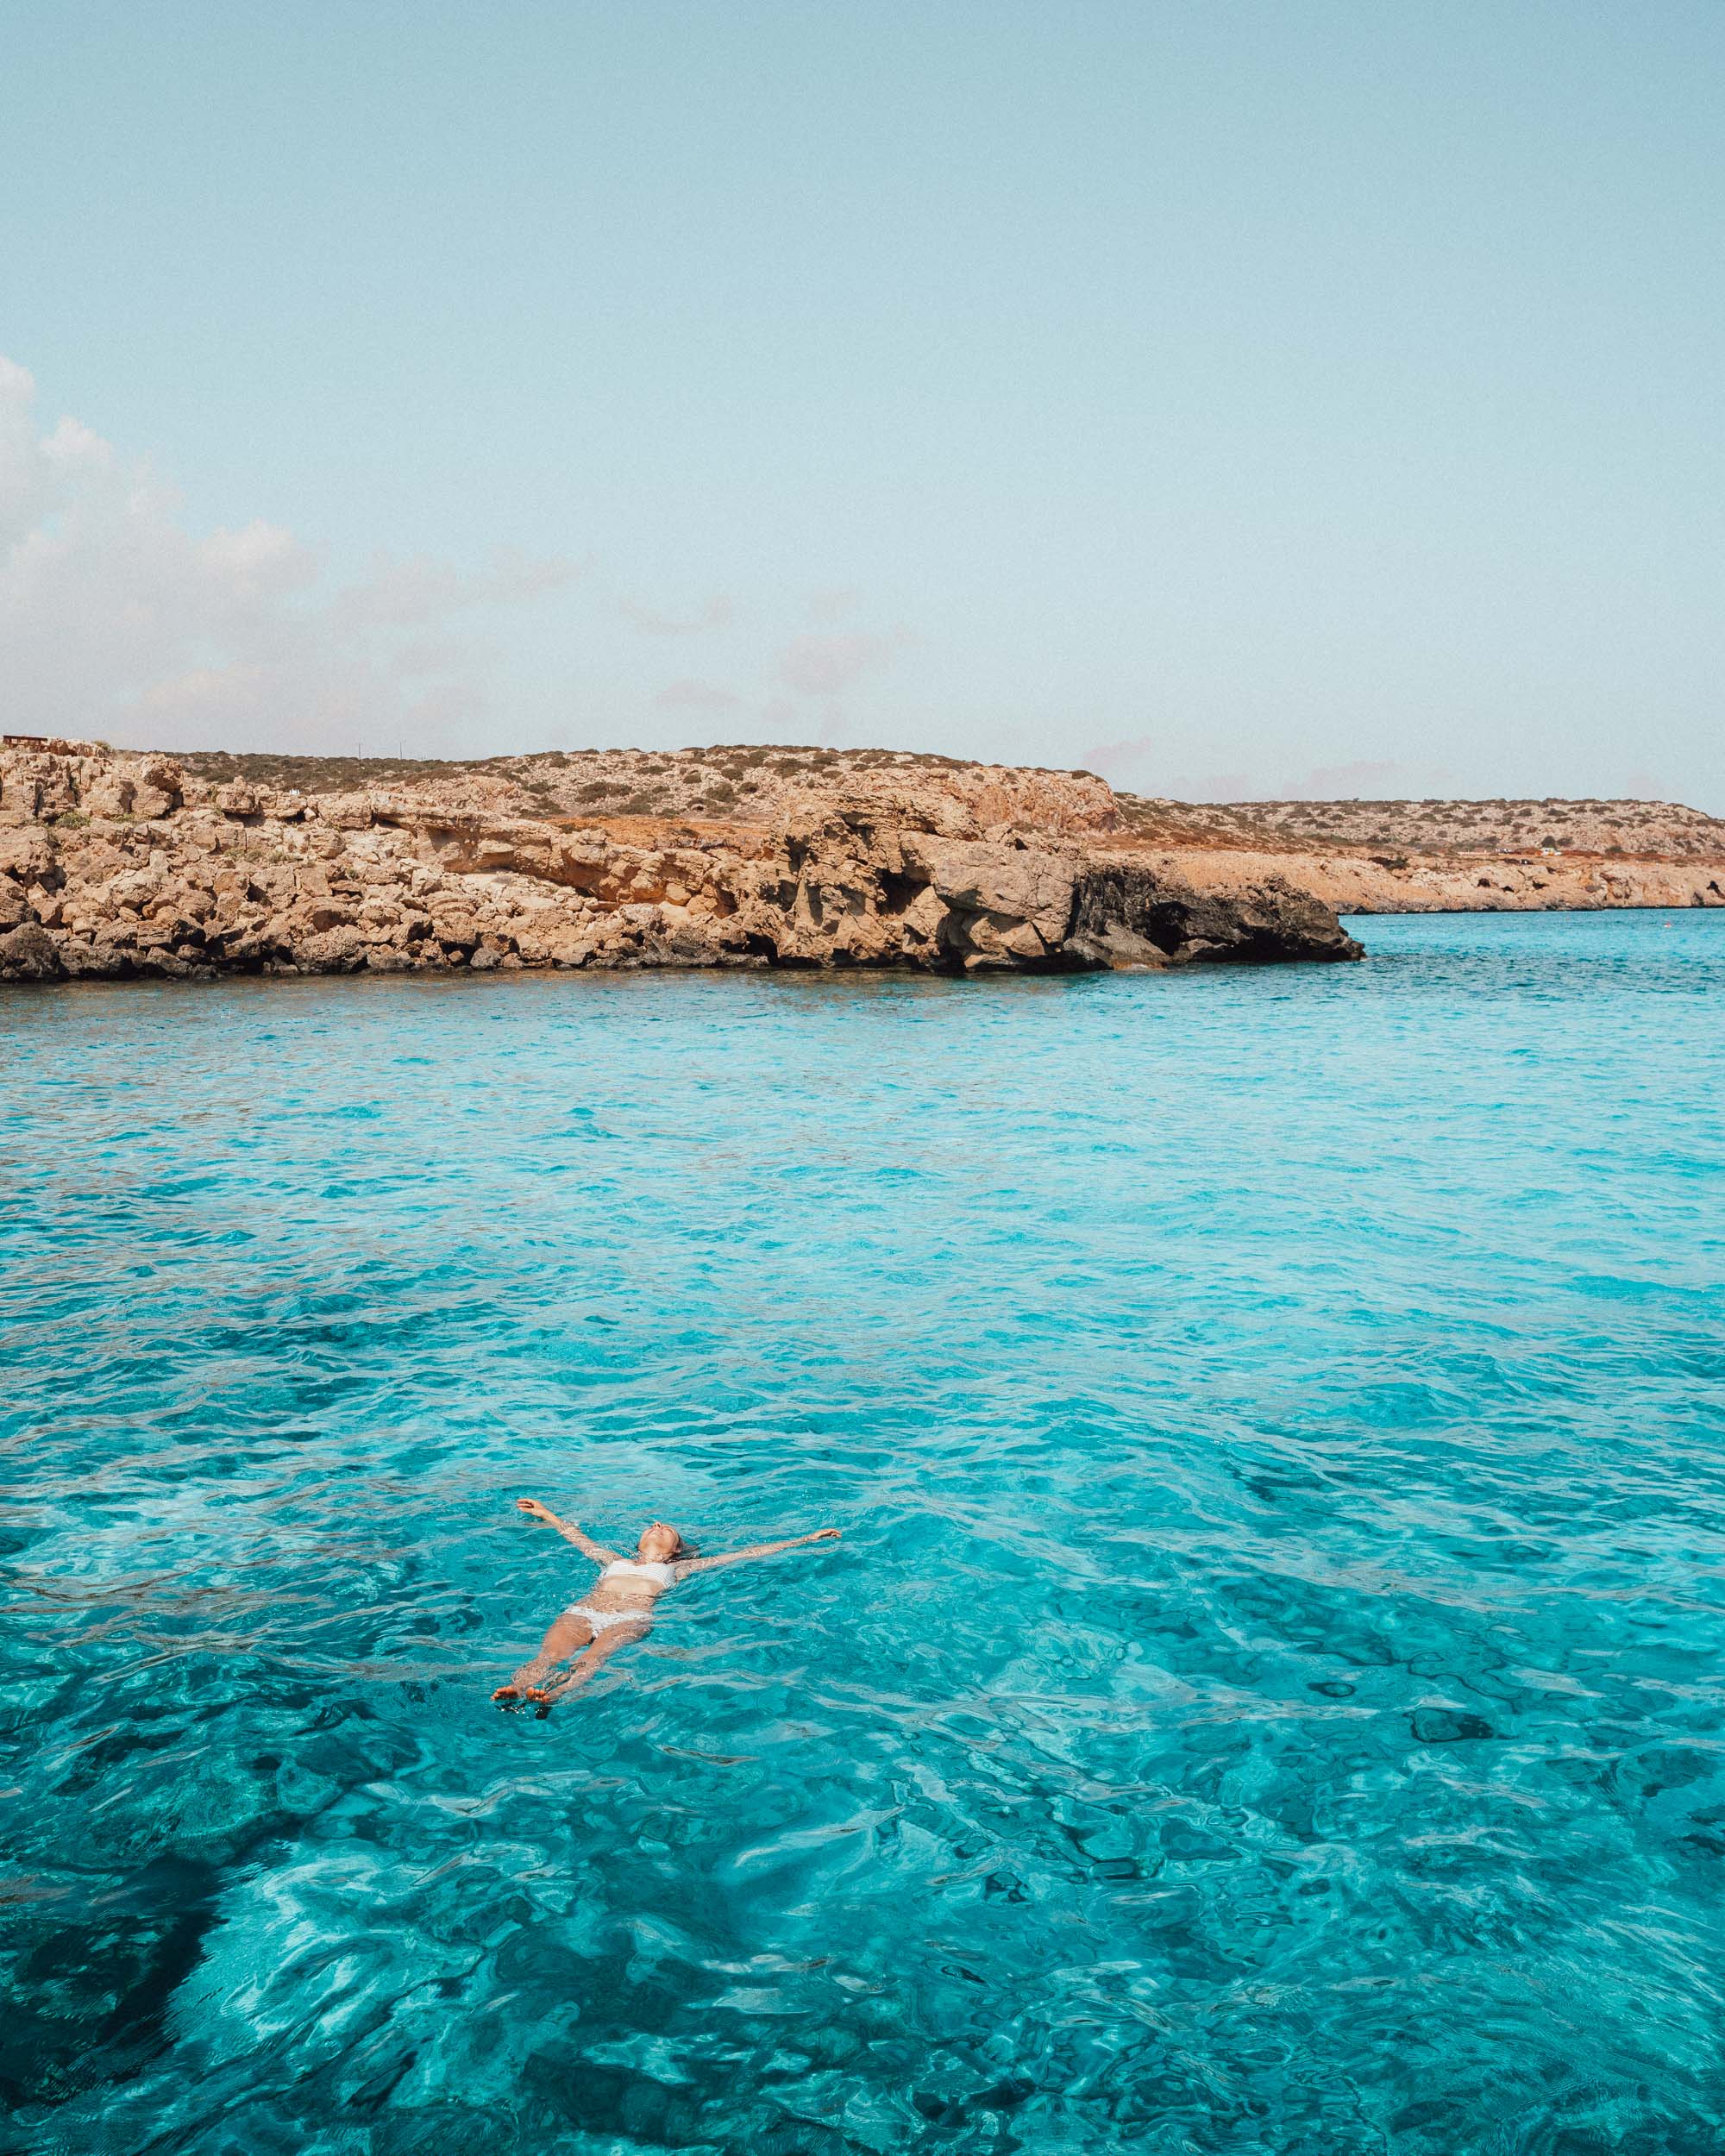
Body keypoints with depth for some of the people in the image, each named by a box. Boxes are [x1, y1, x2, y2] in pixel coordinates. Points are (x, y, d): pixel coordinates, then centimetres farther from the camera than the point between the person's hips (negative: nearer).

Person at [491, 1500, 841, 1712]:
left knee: (593, 1659, -37)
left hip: (631, 1618, -3)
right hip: (581, 1612, 3)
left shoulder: (680, 1568, 30)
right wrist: (547, 1514, 71)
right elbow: (578, 1537, 56)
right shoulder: (616, 1562, 39)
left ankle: (550, 1697, -64)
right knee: (549, 1654, -31)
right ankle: (515, 1692, -58)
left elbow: (749, 1553, 30)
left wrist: (806, 1539, 30)